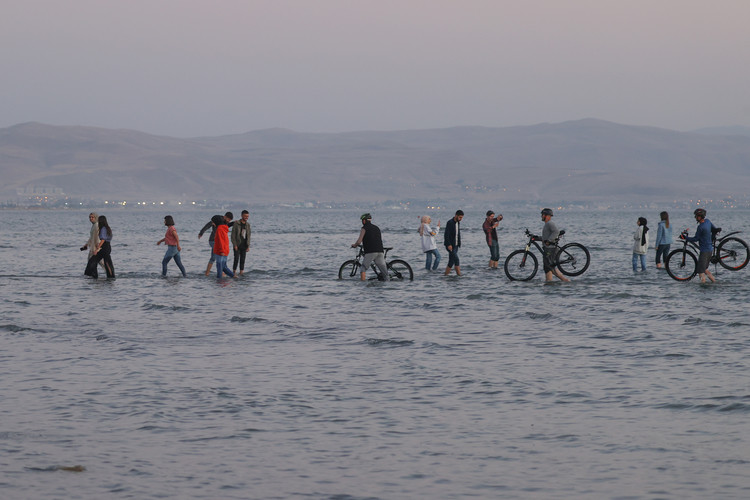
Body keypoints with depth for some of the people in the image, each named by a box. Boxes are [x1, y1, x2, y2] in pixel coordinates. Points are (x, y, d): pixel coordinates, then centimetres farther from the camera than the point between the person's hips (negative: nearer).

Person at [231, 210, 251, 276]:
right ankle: (234, 272, -1)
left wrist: (248, 246, 4)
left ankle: (241, 272, 6)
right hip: (237, 245, -4)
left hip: (244, 246, 4)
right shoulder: (236, 223, -8)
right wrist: (235, 245, -15)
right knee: (236, 259, -9)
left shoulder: (248, 224, 7)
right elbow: (233, 235, -9)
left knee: (242, 260, 3)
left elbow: (248, 236, 11)